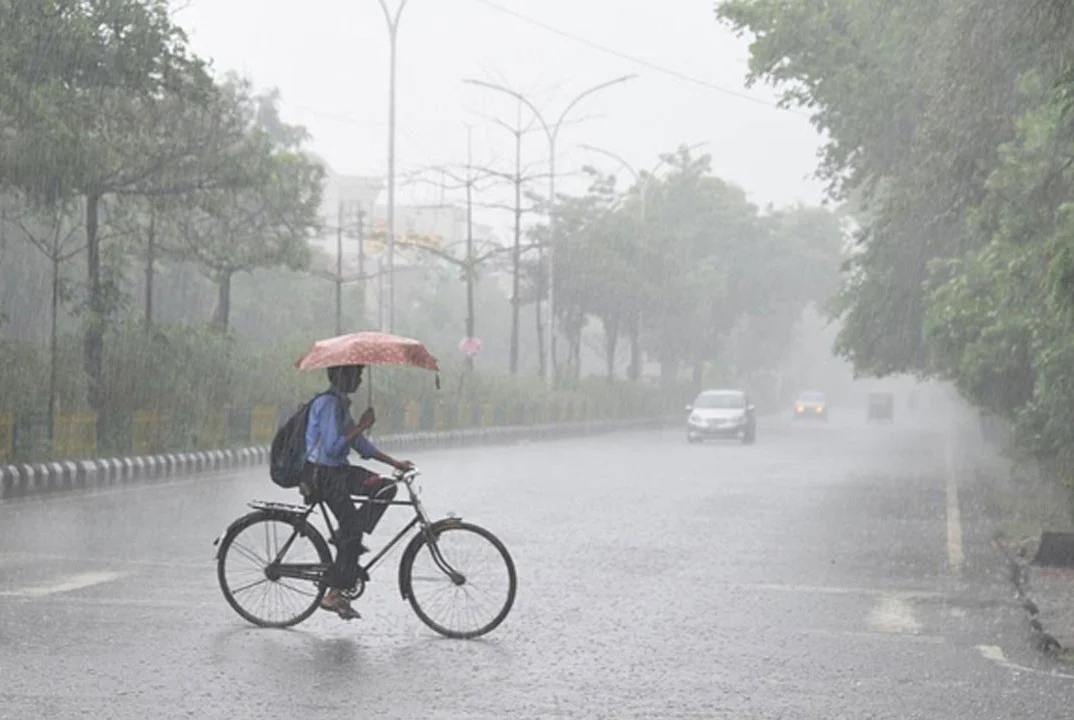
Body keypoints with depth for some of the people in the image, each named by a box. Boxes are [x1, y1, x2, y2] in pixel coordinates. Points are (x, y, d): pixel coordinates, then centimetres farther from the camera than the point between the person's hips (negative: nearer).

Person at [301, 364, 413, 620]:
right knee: (351, 528, -10)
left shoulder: (340, 403, 14)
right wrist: (361, 427, -19)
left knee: (386, 487, 1)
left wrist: (395, 463, 15)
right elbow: (332, 447, -26)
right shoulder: (329, 404, -17)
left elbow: (360, 445, 18)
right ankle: (334, 596, -5)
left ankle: (349, 539, 0)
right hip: (322, 476, -9)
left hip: (338, 471, 9)